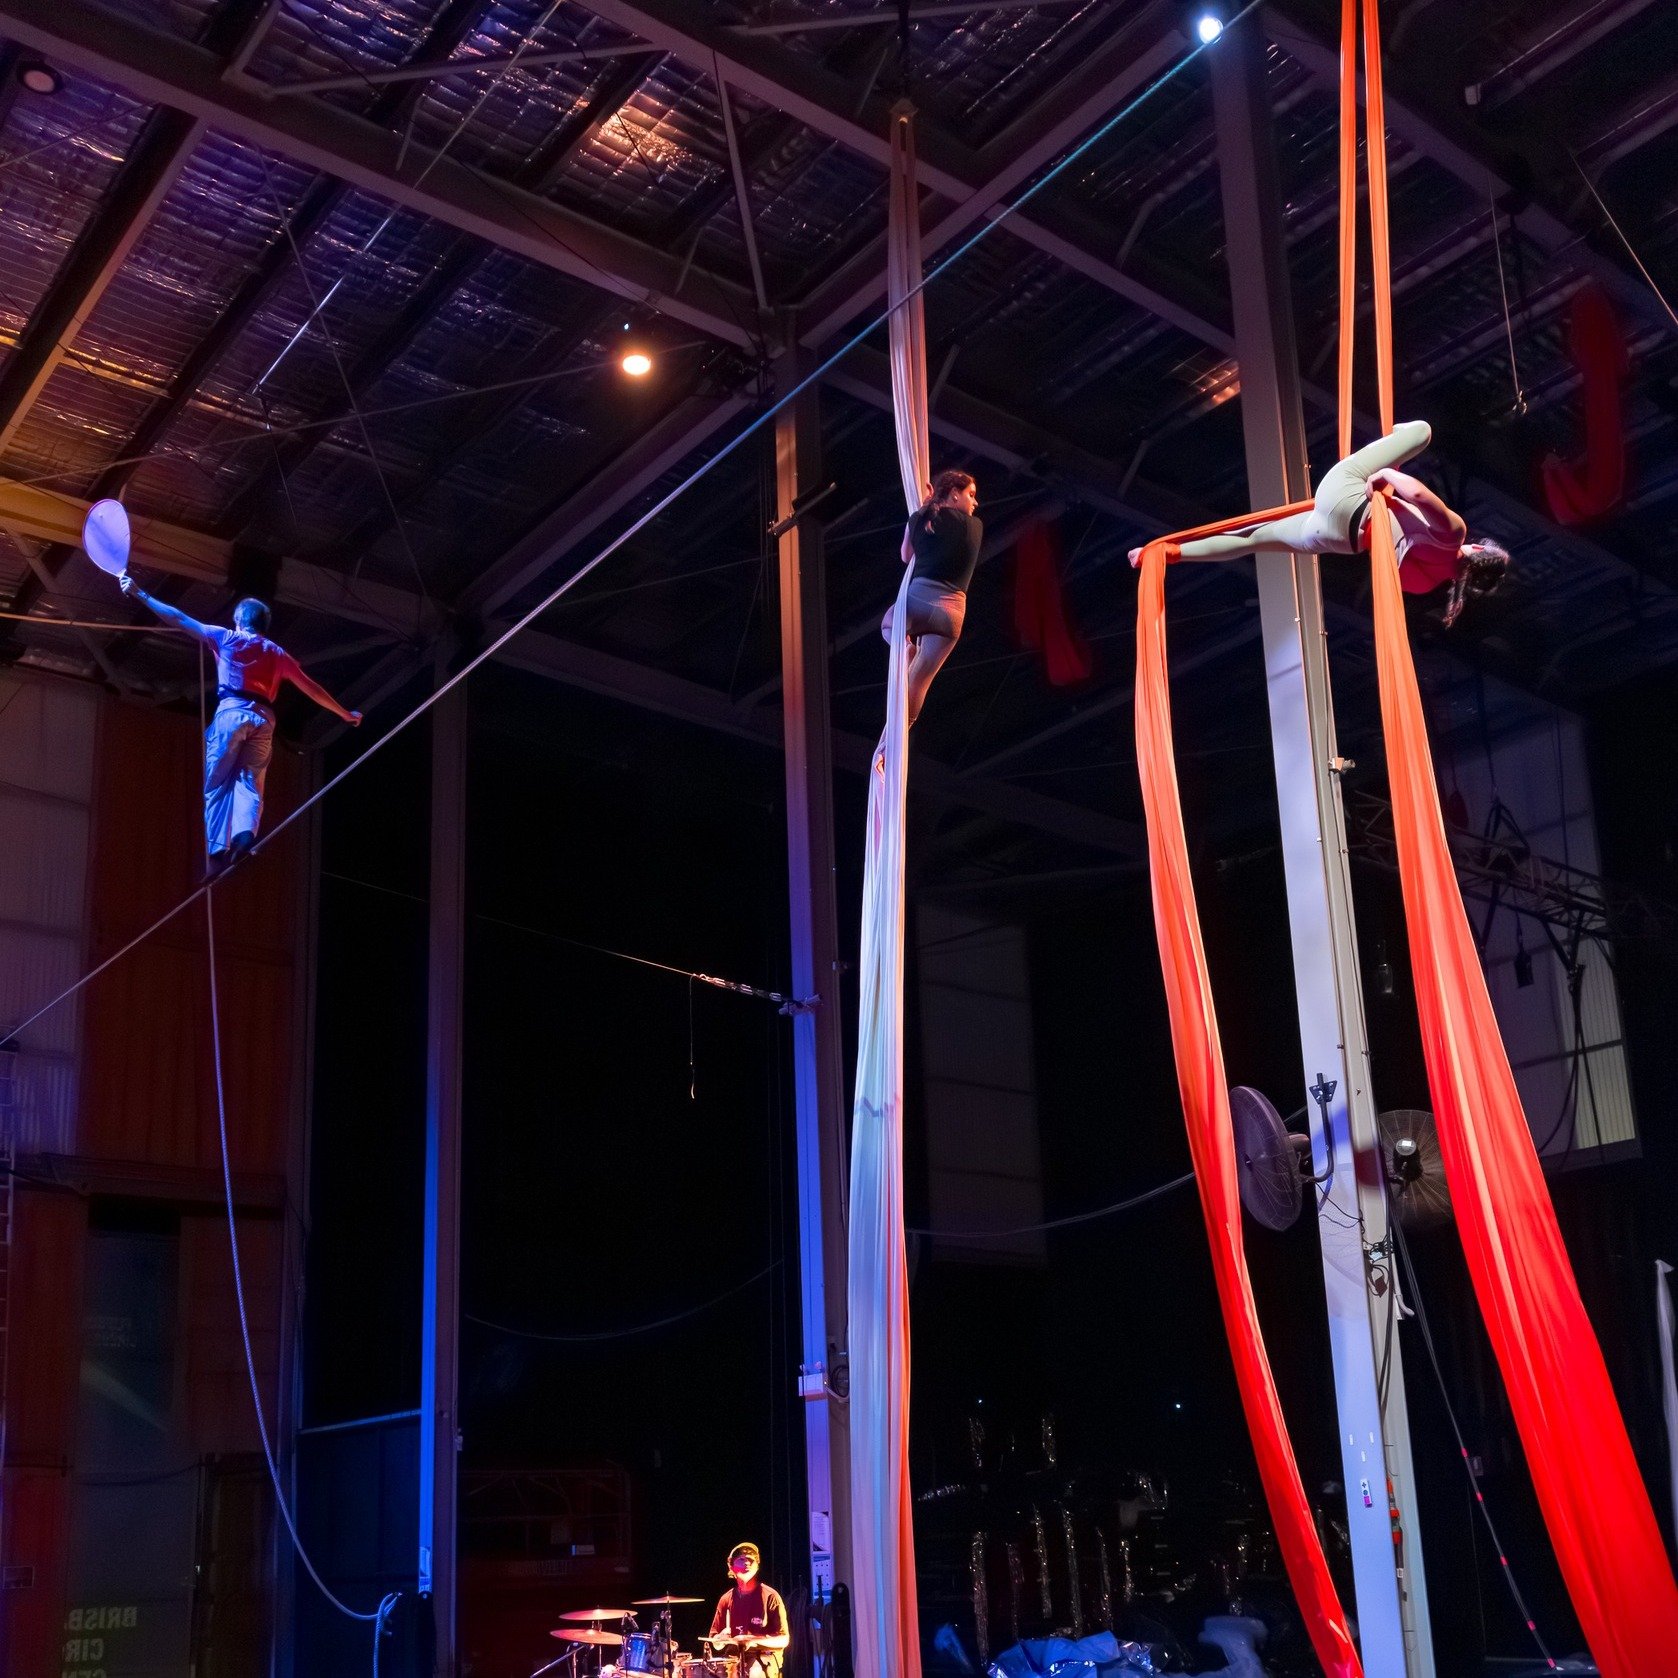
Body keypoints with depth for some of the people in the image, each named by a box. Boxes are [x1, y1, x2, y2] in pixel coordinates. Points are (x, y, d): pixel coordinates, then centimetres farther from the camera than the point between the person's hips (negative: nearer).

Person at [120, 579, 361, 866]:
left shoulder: (226, 637, 16)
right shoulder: (278, 654, 23)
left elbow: (179, 620, 16)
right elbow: (313, 688, 27)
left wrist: (139, 594, 23)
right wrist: (345, 714, 37)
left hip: (231, 712, -2)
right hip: (264, 718, 2)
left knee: (217, 784, -1)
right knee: (250, 783, 1)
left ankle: (217, 850, -16)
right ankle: (245, 833, -27)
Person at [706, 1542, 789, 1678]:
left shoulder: (769, 1597, -4)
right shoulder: (726, 1599, 9)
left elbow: (783, 1640, -6)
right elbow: (716, 1641, 13)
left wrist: (755, 1640, -20)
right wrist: (722, 1637, -11)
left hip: (764, 1658, -3)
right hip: (734, 1658, 3)